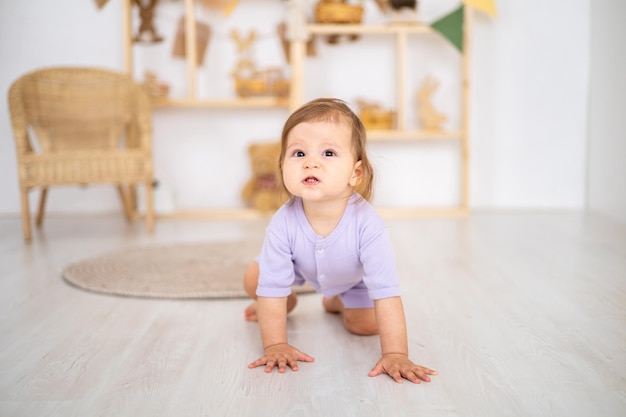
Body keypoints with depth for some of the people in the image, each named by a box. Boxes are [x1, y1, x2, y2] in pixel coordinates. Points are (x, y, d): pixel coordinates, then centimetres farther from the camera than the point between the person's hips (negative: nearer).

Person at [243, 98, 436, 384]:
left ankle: (337, 302, 26)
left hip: (354, 279, -1)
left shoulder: (367, 224, -45)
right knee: (253, 280, -9)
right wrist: (276, 346, -32)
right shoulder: (283, 223, -39)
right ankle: (287, 303, 26)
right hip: (301, 268, 1)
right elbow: (272, 287, -29)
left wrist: (395, 354, -46)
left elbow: (386, 292, -43)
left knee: (367, 325, -10)